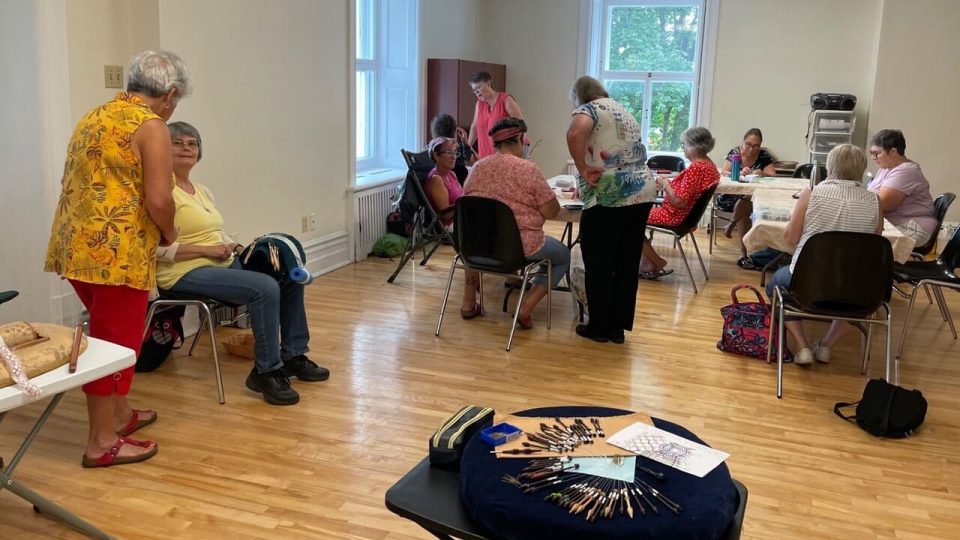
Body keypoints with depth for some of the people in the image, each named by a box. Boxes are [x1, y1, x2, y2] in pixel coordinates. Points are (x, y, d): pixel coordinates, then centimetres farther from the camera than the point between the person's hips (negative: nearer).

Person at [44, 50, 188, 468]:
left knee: (110, 333, 22)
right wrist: (169, 233, 1)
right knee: (115, 341, 1)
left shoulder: (93, 116, 18)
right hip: (116, 251, -9)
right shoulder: (151, 126, -9)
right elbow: (158, 199, -19)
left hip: (75, 244, 9)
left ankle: (119, 413, 36)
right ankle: (102, 443, 10)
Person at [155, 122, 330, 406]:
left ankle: (292, 355, 15)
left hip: (224, 263, 9)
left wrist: (236, 247, 1)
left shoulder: (203, 191, 17)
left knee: (291, 277, 4)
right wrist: (208, 249, -19)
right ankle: (266, 372, -15)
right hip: (187, 272, -9)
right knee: (265, 288, -28)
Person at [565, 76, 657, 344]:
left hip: (609, 197, -7)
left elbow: (575, 133, -26)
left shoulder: (588, 109, -2)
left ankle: (599, 327, 13)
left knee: (599, 264, 5)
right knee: (627, 263, 11)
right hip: (642, 192, 7)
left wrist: (583, 169, -15)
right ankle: (618, 326, 19)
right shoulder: (623, 110, 23)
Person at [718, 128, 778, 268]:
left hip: (755, 198, 1)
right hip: (731, 197, -1)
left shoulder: (764, 156, 1)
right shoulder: (734, 152, 0)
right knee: (746, 208, -31)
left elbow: (773, 176, -8)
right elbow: (724, 173, -12)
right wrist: (739, 174, -31)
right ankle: (744, 254, -27)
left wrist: (762, 174, -31)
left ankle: (731, 224, -7)